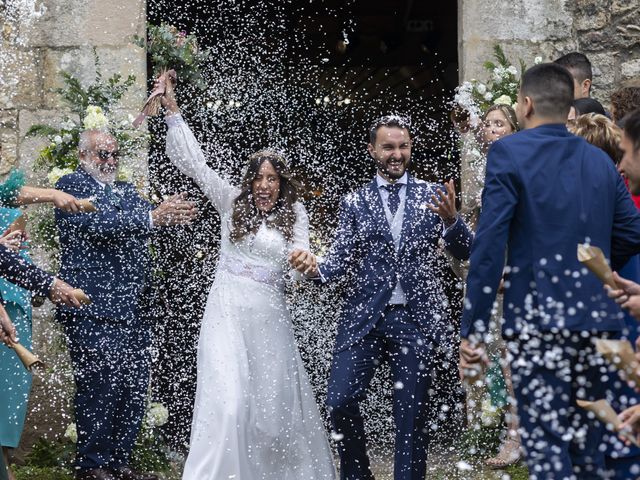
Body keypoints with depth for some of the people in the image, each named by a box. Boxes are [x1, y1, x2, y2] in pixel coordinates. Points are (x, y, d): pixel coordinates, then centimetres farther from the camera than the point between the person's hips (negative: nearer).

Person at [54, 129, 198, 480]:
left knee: (134, 388, 7)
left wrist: (172, 212, -16)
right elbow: (97, 224, -16)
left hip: (132, 308, 7)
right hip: (93, 310, -7)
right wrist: (154, 217, -23)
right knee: (100, 387, -7)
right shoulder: (71, 185, 0)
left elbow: (146, 223, 8)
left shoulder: (126, 190, 22)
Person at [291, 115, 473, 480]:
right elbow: (343, 260, 3)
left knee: (412, 413, 2)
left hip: (417, 320, 0)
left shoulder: (433, 195, 7)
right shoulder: (355, 203, 9)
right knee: (341, 400, -8)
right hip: (365, 317, 1)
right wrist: (316, 269, -18)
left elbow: (465, 252, 2)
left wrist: (451, 221, -18)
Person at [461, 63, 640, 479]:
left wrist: (473, 327, -10)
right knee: (588, 442, 14)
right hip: (595, 317, 6)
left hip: (537, 317, -6)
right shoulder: (600, 160, 12)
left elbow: (489, 244, -11)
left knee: (546, 441, -5)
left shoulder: (509, 153, -5)